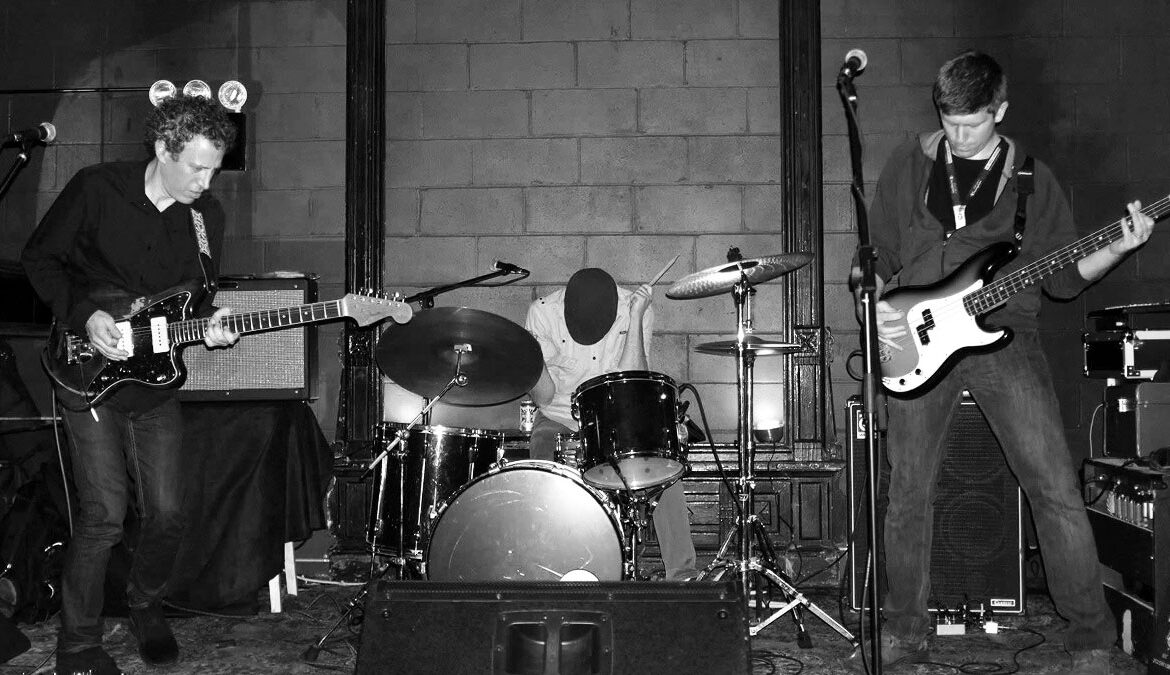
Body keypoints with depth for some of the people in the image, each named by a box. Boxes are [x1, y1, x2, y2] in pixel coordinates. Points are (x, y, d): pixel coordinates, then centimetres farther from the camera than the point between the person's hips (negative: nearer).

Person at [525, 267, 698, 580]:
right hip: (560, 418, 0)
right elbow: (544, 396, -14)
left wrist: (636, 317, -26)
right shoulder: (543, 312, -14)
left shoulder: (635, 308, -14)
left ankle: (682, 574, -17)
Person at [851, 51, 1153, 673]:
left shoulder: (1031, 180, 7)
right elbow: (874, 256, 12)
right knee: (908, 494, 4)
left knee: (1057, 489, -9)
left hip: (1003, 336, -1)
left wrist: (1117, 249, -9)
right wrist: (871, 307, -5)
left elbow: (1063, 276, 8)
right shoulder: (908, 167, 8)